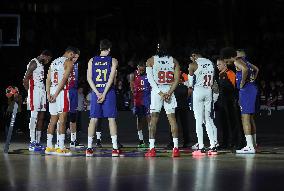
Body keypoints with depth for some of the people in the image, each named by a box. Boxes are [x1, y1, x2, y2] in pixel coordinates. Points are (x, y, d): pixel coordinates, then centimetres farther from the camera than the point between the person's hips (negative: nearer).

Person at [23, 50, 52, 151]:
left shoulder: (41, 65, 19)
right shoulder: (33, 63, -10)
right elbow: (25, 80, -16)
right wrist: (30, 92, -12)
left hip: (42, 92, 10)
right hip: (35, 92, -10)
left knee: (41, 118, 8)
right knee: (34, 117, -10)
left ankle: (38, 142, 12)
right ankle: (32, 143, -10)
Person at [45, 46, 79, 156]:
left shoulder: (54, 62, 20)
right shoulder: (68, 62, -4)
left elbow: (48, 79, 13)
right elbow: (64, 79, -15)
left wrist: (48, 94, 7)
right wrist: (56, 94, -16)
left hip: (52, 91, 7)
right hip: (62, 91, -7)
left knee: (53, 120, 12)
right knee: (62, 120, -7)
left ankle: (49, 147, 13)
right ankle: (61, 148, -10)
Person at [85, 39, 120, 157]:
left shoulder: (92, 61, 8)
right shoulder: (113, 61, 1)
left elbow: (89, 78, 1)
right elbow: (111, 78, -9)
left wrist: (98, 93, -4)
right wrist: (104, 94, -10)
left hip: (96, 92, 2)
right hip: (108, 91, -2)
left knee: (93, 119, 4)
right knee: (111, 119, 0)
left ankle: (89, 148, 1)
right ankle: (115, 148, -5)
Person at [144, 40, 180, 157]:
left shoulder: (151, 61, 2)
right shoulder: (174, 61, 7)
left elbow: (150, 80, -7)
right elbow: (177, 79, -3)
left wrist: (160, 93, -9)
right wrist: (169, 93, -8)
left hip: (156, 91, -2)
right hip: (169, 90, 2)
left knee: (153, 119, 2)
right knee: (172, 118, 2)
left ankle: (152, 149, -4)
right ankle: (175, 148, -5)